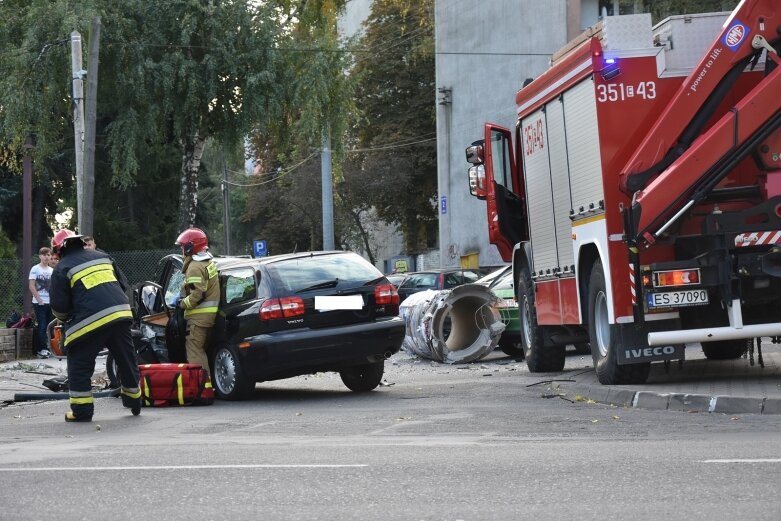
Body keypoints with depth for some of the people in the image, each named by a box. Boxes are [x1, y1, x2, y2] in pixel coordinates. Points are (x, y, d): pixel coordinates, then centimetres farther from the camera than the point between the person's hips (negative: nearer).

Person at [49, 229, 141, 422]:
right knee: (127, 360, 19)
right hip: (121, 314, 5)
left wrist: (64, 317, 21)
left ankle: (82, 410, 5)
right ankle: (133, 401, 32)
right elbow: (123, 284, 21)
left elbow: (59, 307, -1)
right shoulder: (102, 256, 18)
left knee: (80, 365, 7)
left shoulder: (62, 268, 2)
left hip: (89, 321, -5)